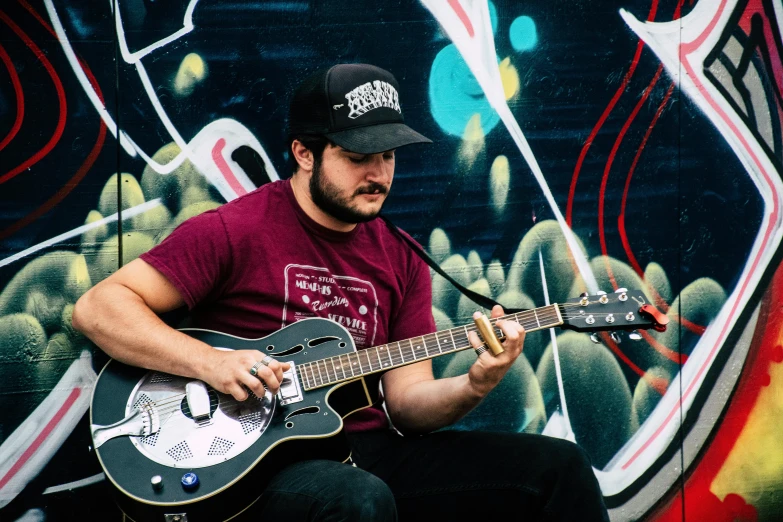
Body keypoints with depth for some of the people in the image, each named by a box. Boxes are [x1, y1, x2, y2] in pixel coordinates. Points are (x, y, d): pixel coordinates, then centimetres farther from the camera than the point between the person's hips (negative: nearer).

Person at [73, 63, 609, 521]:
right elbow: (97, 308, -8)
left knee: (560, 466, -6)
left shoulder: (401, 257, 12)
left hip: (372, 454, 6)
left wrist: (471, 388, -12)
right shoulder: (234, 231, -6)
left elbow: (406, 401, 10)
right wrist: (210, 362, -20)